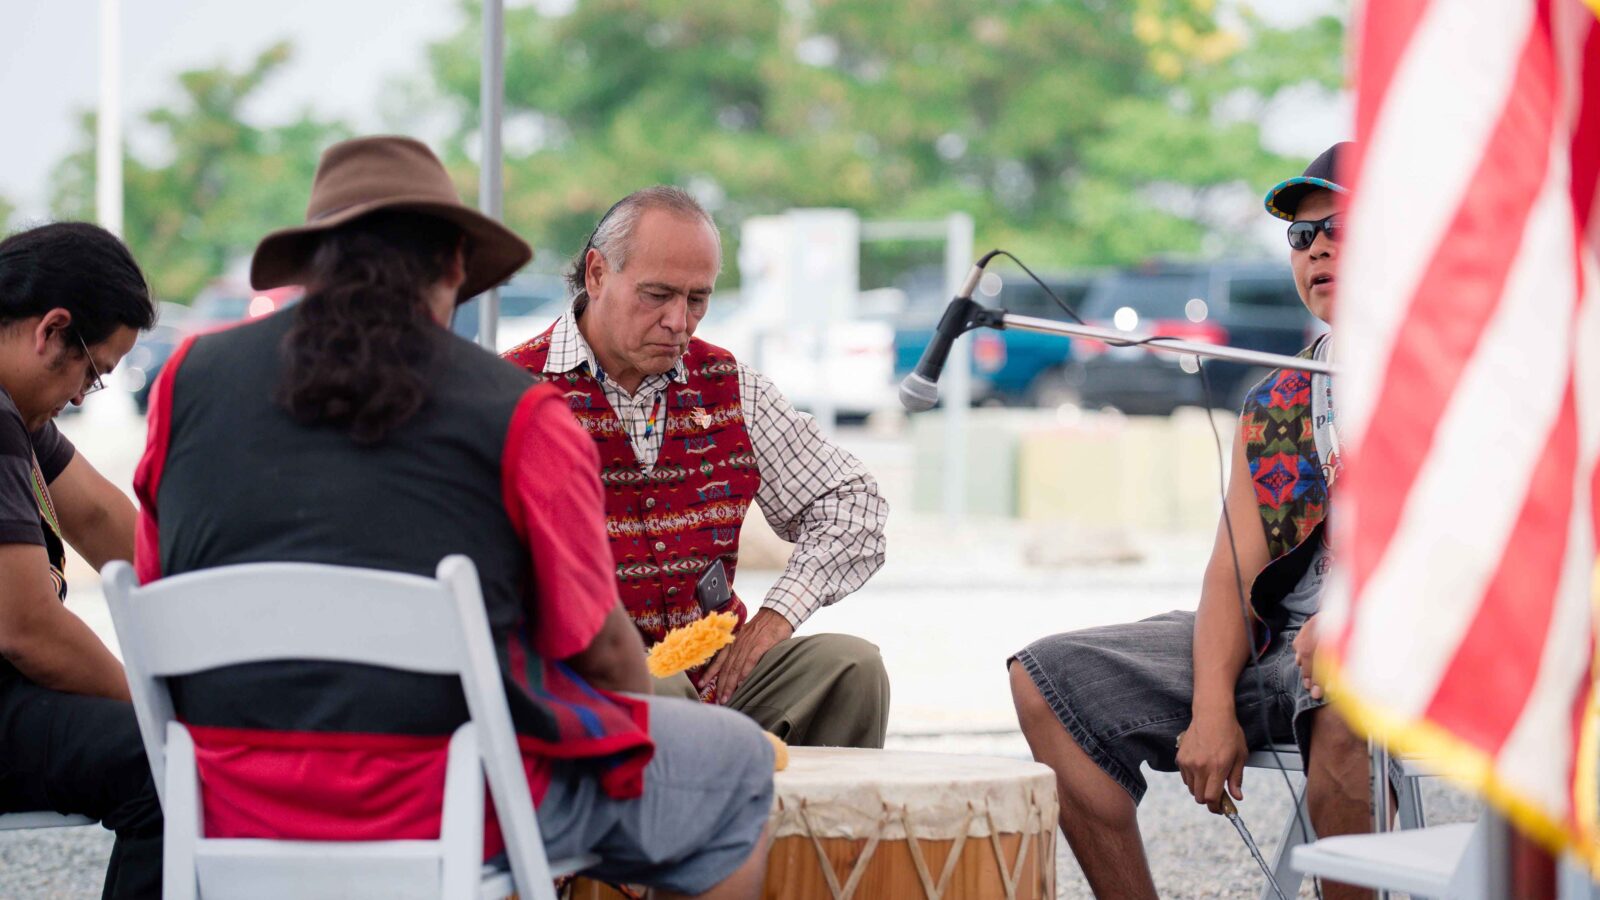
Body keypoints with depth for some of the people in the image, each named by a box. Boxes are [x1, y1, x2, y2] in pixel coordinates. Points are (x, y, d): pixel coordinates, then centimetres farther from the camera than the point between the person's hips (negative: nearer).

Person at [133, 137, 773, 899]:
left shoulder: (189, 377, 7)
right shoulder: (519, 413, -4)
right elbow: (597, 646, 2)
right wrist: (637, 721, 24)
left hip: (229, 808, 5)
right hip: (441, 805, -5)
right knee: (738, 766, 18)